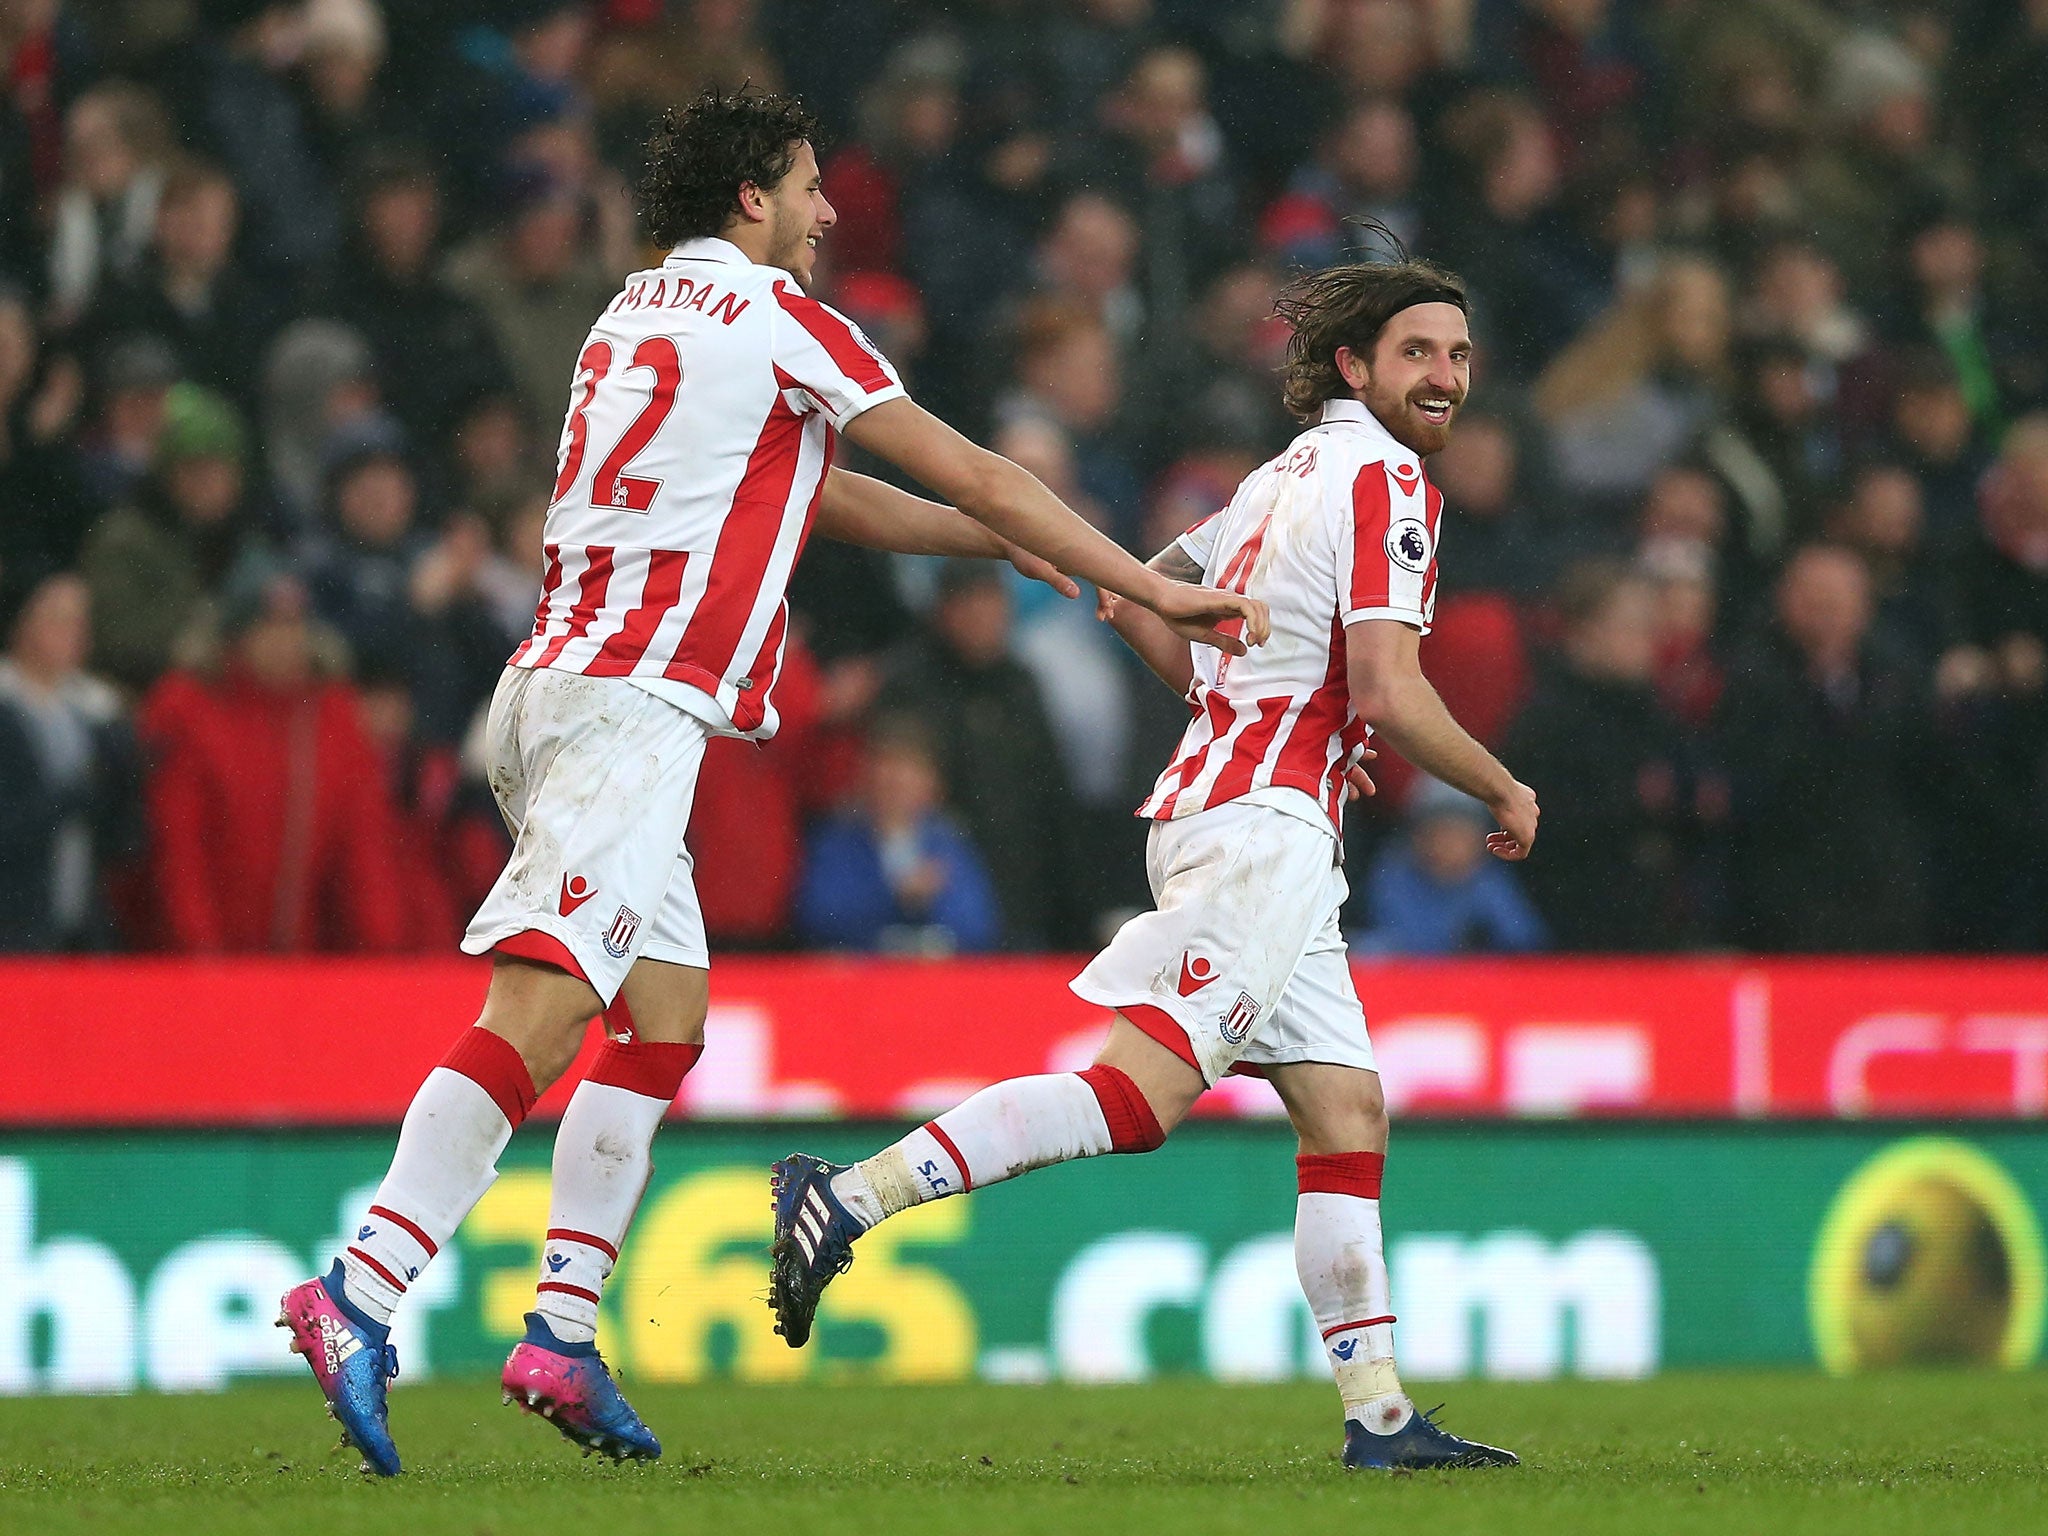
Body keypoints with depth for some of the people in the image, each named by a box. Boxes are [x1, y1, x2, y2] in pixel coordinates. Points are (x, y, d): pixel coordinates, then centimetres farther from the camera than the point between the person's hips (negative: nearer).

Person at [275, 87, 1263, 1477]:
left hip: (577, 676, 10)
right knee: (540, 1012, -19)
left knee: (666, 1014, 12)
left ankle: (562, 1335, 7)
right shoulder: (772, 314, -3)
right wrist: (1155, 592, 7)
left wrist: (994, 540, 37)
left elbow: (814, 488, 34)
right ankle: (357, 1295, -29)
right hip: (633, 699, -10)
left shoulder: (647, 310, 23)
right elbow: (969, 473, 1)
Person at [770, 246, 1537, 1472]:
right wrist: (1507, 794, -1)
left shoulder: (1290, 475, 21)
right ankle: (851, 1197, -25)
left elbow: (1137, 600, 27)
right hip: (1266, 822, -10)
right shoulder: (1386, 481, -8)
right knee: (1144, 1090, -19)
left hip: (1217, 794, 10)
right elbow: (1389, 694, -16)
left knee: (1349, 1118, 8)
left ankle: (1380, 1414, 6)